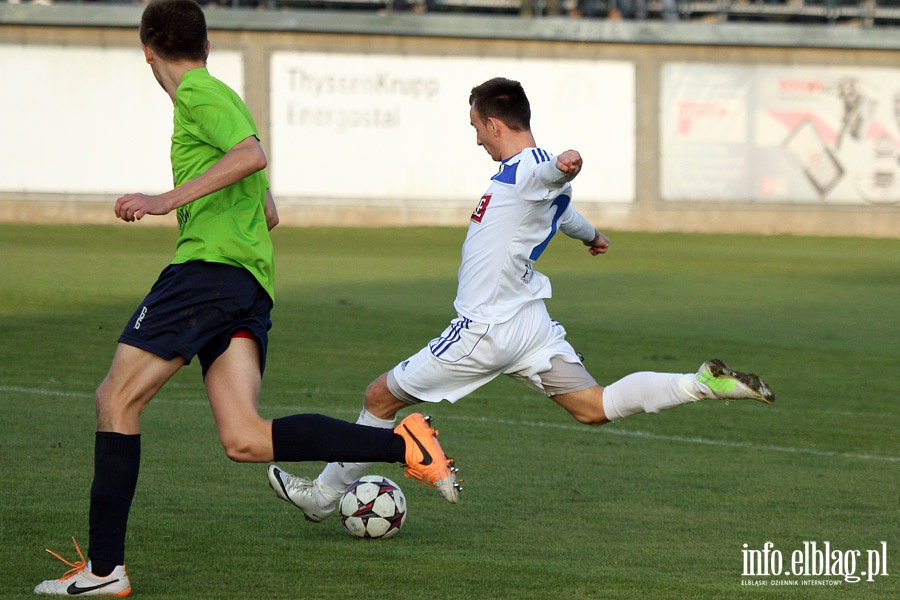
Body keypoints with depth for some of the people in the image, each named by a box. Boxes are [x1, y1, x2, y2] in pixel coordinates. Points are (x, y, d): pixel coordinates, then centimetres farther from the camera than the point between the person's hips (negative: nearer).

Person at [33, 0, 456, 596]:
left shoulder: (198, 93, 1)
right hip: (251, 284, 9)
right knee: (246, 440, -4)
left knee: (117, 398, -4)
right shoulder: (220, 97, 29)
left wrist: (166, 201, -19)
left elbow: (251, 155, -19)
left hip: (209, 266, -9)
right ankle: (402, 443, -13)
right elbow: (269, 215, 35)